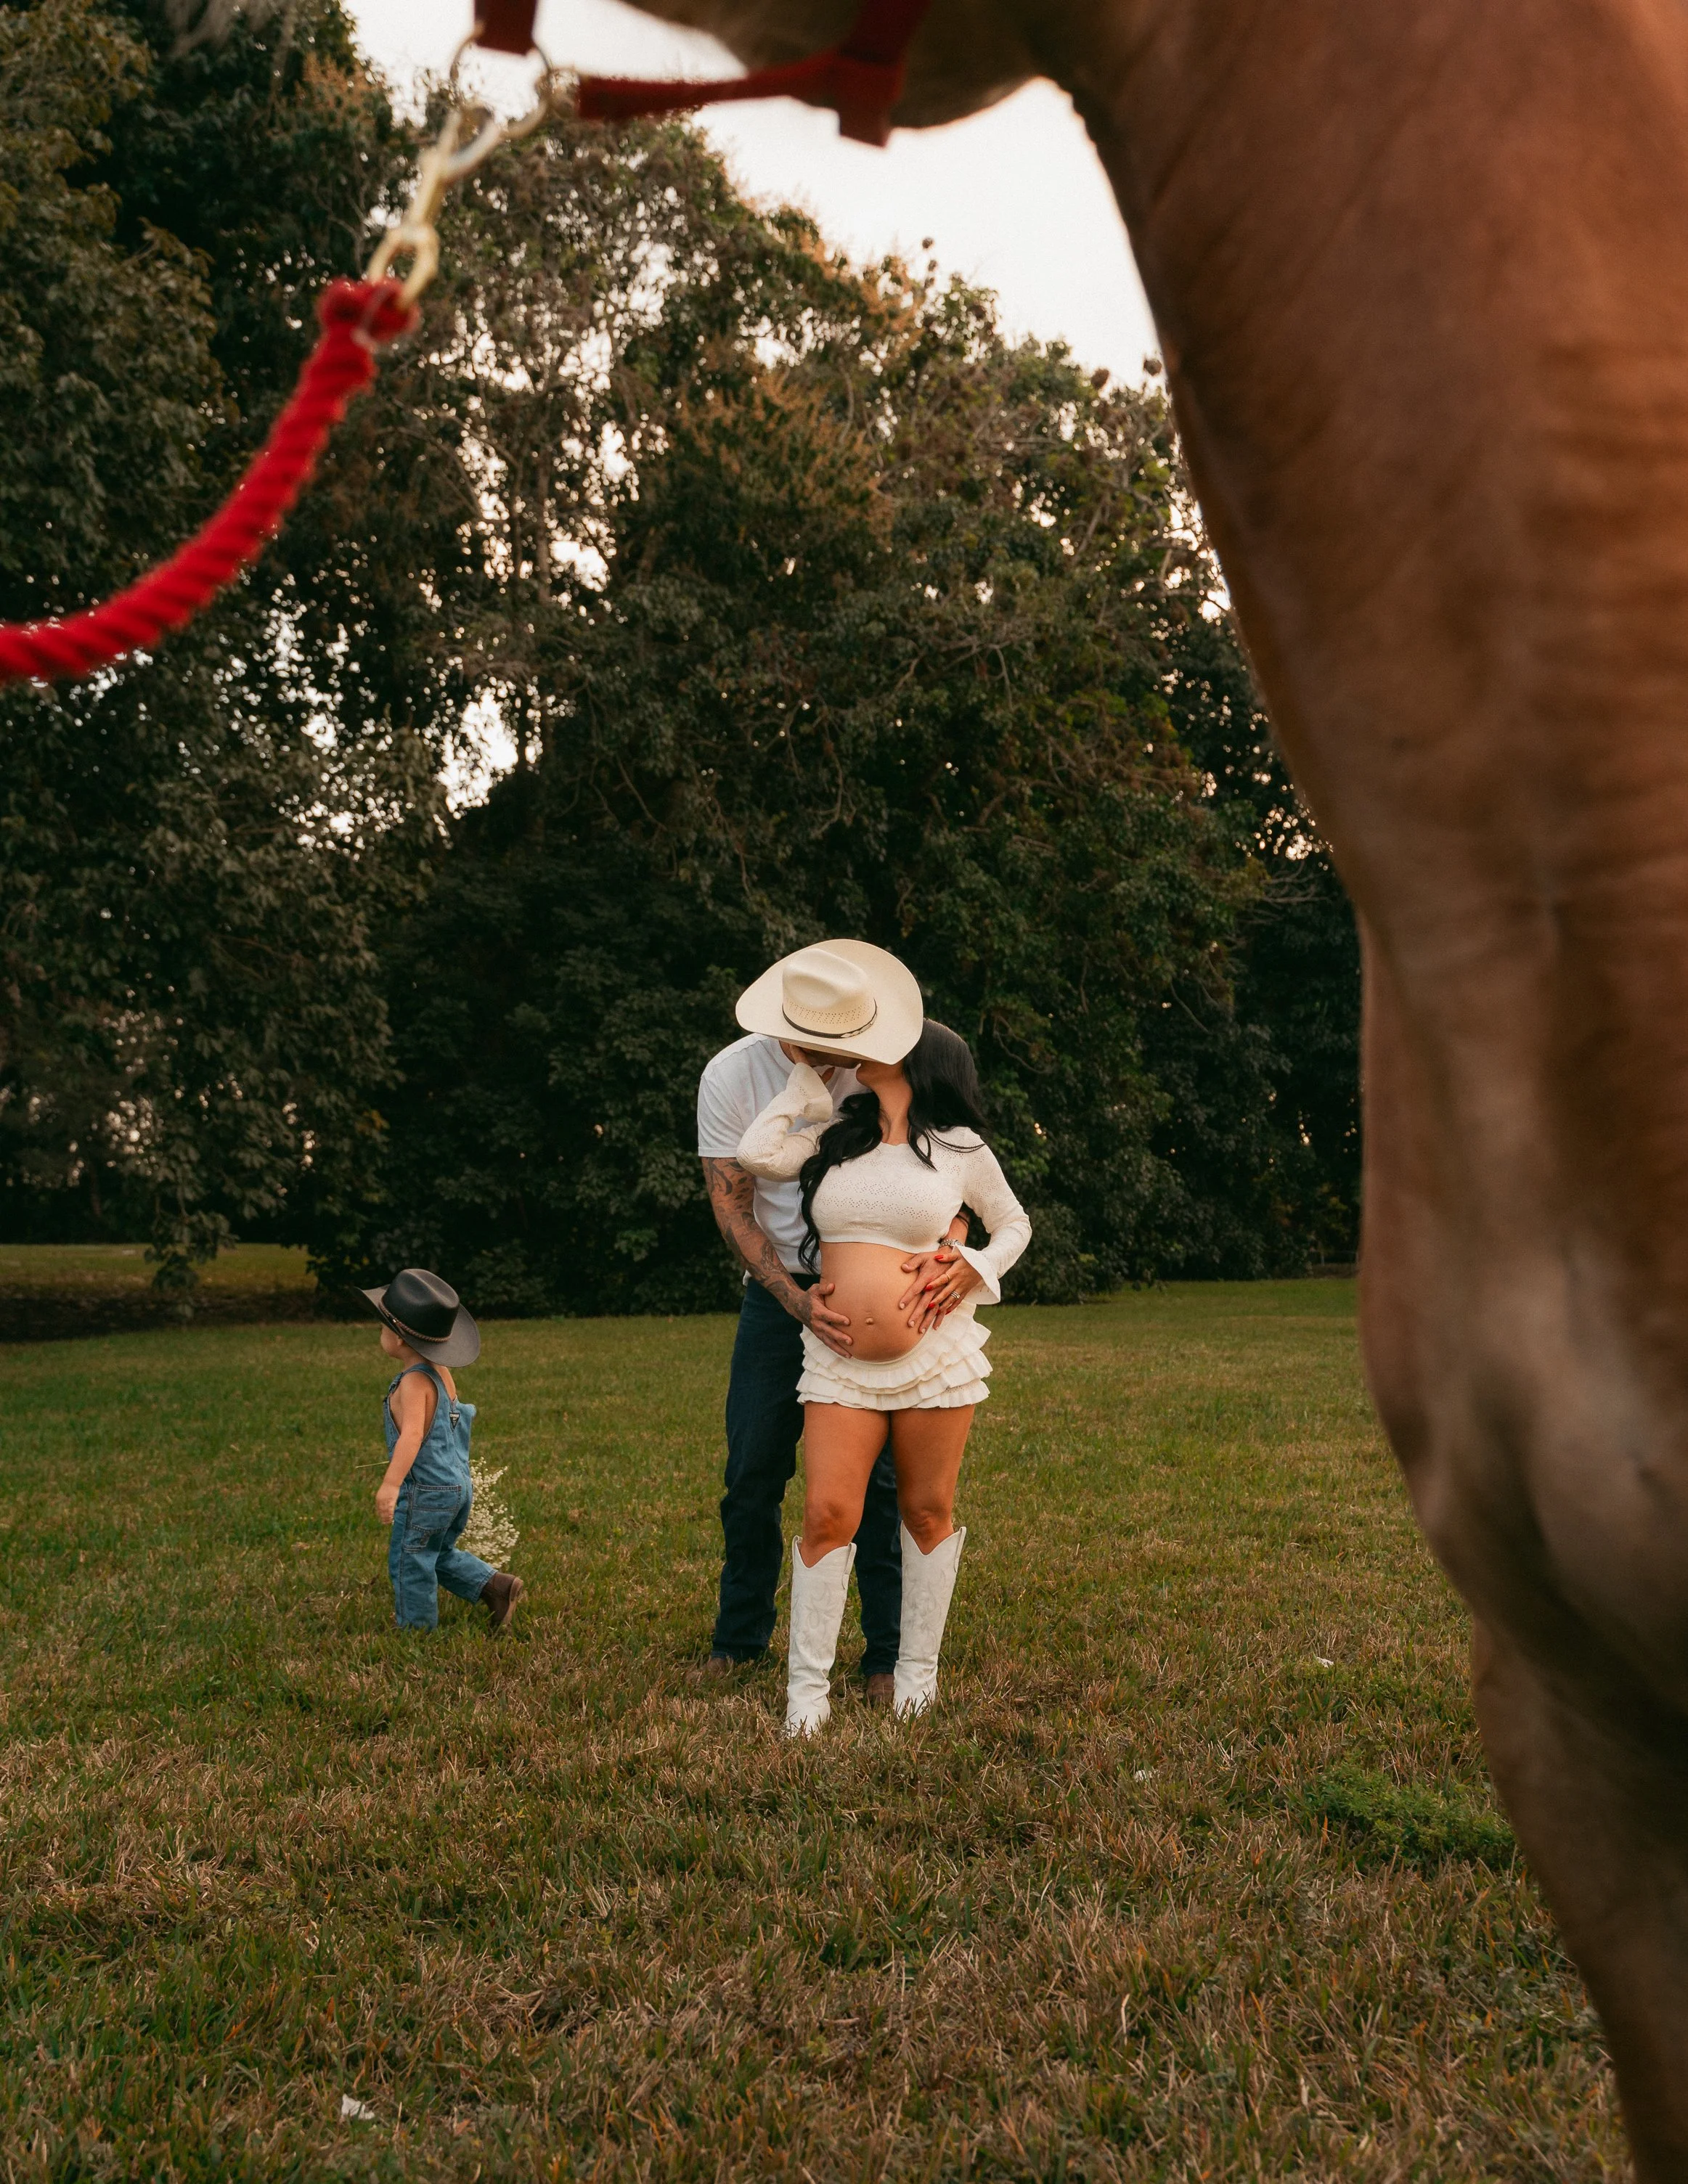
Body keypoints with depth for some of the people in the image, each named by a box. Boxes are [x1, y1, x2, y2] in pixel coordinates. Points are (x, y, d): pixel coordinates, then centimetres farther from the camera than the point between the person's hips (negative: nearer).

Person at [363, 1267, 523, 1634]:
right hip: (458, 1484, 9)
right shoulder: (441, 1373, 5)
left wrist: (390, 1485, -46)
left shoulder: (414, 1383, -22)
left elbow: (412, 1434, -36)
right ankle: (495, 1586, 15)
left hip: (425, 1492, -9)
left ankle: (416, 1628, 17)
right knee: (441, 1555, 24)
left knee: (409, 1563, 7)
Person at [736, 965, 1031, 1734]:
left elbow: (1015, 1223, 16)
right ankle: (808, 1687, 1)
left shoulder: (961, 1148, 5)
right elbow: (757, 1154, -6)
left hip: (936, 1358, -1)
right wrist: (808, 1075, 5)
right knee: (827, 1513, -7)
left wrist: (977, 1269, -4)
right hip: (838, 1361, 1)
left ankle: (917, 1672, 21)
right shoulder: (835, 1137, 10)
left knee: (927, 1512, 7)